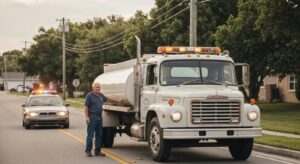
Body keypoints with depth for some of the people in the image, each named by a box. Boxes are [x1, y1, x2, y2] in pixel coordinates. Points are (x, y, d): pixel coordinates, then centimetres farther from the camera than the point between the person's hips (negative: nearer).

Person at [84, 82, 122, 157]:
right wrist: (87, 117, -17)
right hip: (92, 117, -7)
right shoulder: (89, 95, -7)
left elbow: (108, 99, 30)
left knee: (99, 135, 9)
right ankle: (88, 151, -1)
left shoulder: (100, 95, 14)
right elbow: (86, 106, -10)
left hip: (99, 117, 7)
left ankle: (98, 151, 15)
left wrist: (118, 101, 31)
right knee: (90, 135, -5)